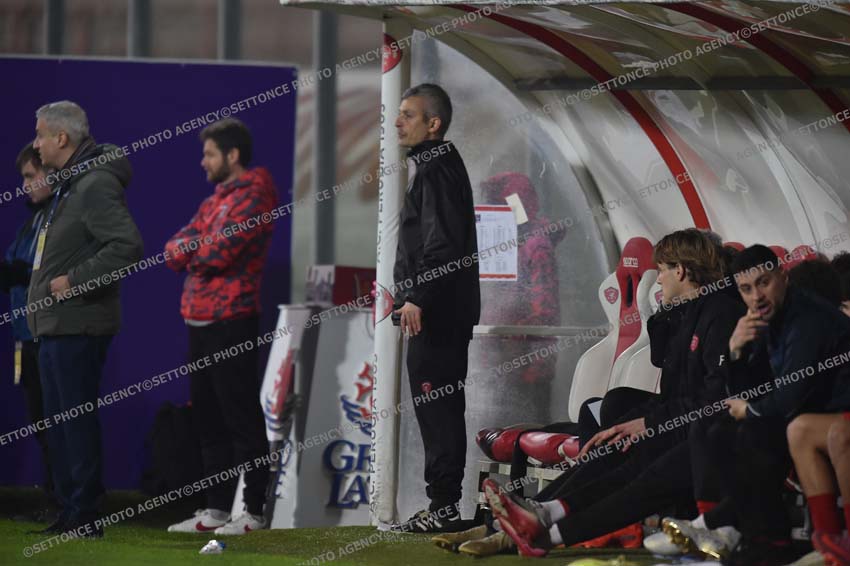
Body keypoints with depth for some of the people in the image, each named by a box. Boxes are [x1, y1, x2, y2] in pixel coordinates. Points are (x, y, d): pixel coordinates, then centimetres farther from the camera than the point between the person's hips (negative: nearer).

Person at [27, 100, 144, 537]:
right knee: (58, 420, 13)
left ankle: (84, 515, -5)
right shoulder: (68, 184, 18)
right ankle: (70, 513, 19)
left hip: (78, 324, -11)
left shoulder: (96, 185, -15)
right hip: (54, 323, 11)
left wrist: (74, 280, -21)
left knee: (76, 418, -8)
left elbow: (128, 246, -25)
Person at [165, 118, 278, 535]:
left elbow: (217, 254, -20)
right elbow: (174, 251, 14)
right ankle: (216, 510, 15)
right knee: (208, 419, 11)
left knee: (242, 421, -7)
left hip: (231, 323, -9)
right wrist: (199, 249, -7)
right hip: (200, 322, 9)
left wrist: (189, 249, -1)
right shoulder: (214, 200, 20)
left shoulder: (252, 197, -9)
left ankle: (254, 512, -5)